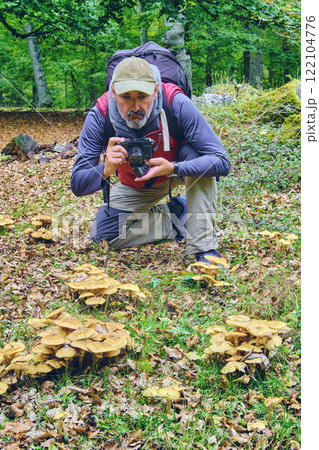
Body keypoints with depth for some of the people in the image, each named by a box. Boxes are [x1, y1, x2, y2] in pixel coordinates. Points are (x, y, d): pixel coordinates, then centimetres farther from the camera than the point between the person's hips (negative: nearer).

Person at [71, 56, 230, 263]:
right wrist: (105, 170, -49)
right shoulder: (99, 117, -29)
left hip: (180, 169, -2)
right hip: (136, 185, 2)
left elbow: (221, 163, -35)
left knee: (196, 153, -35)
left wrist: (172, 168, -50)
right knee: (102, 234, -11)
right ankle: (178, 212, 4)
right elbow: (78, 185, -27)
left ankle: (205, 247, -28)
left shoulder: (177, 104, -34)